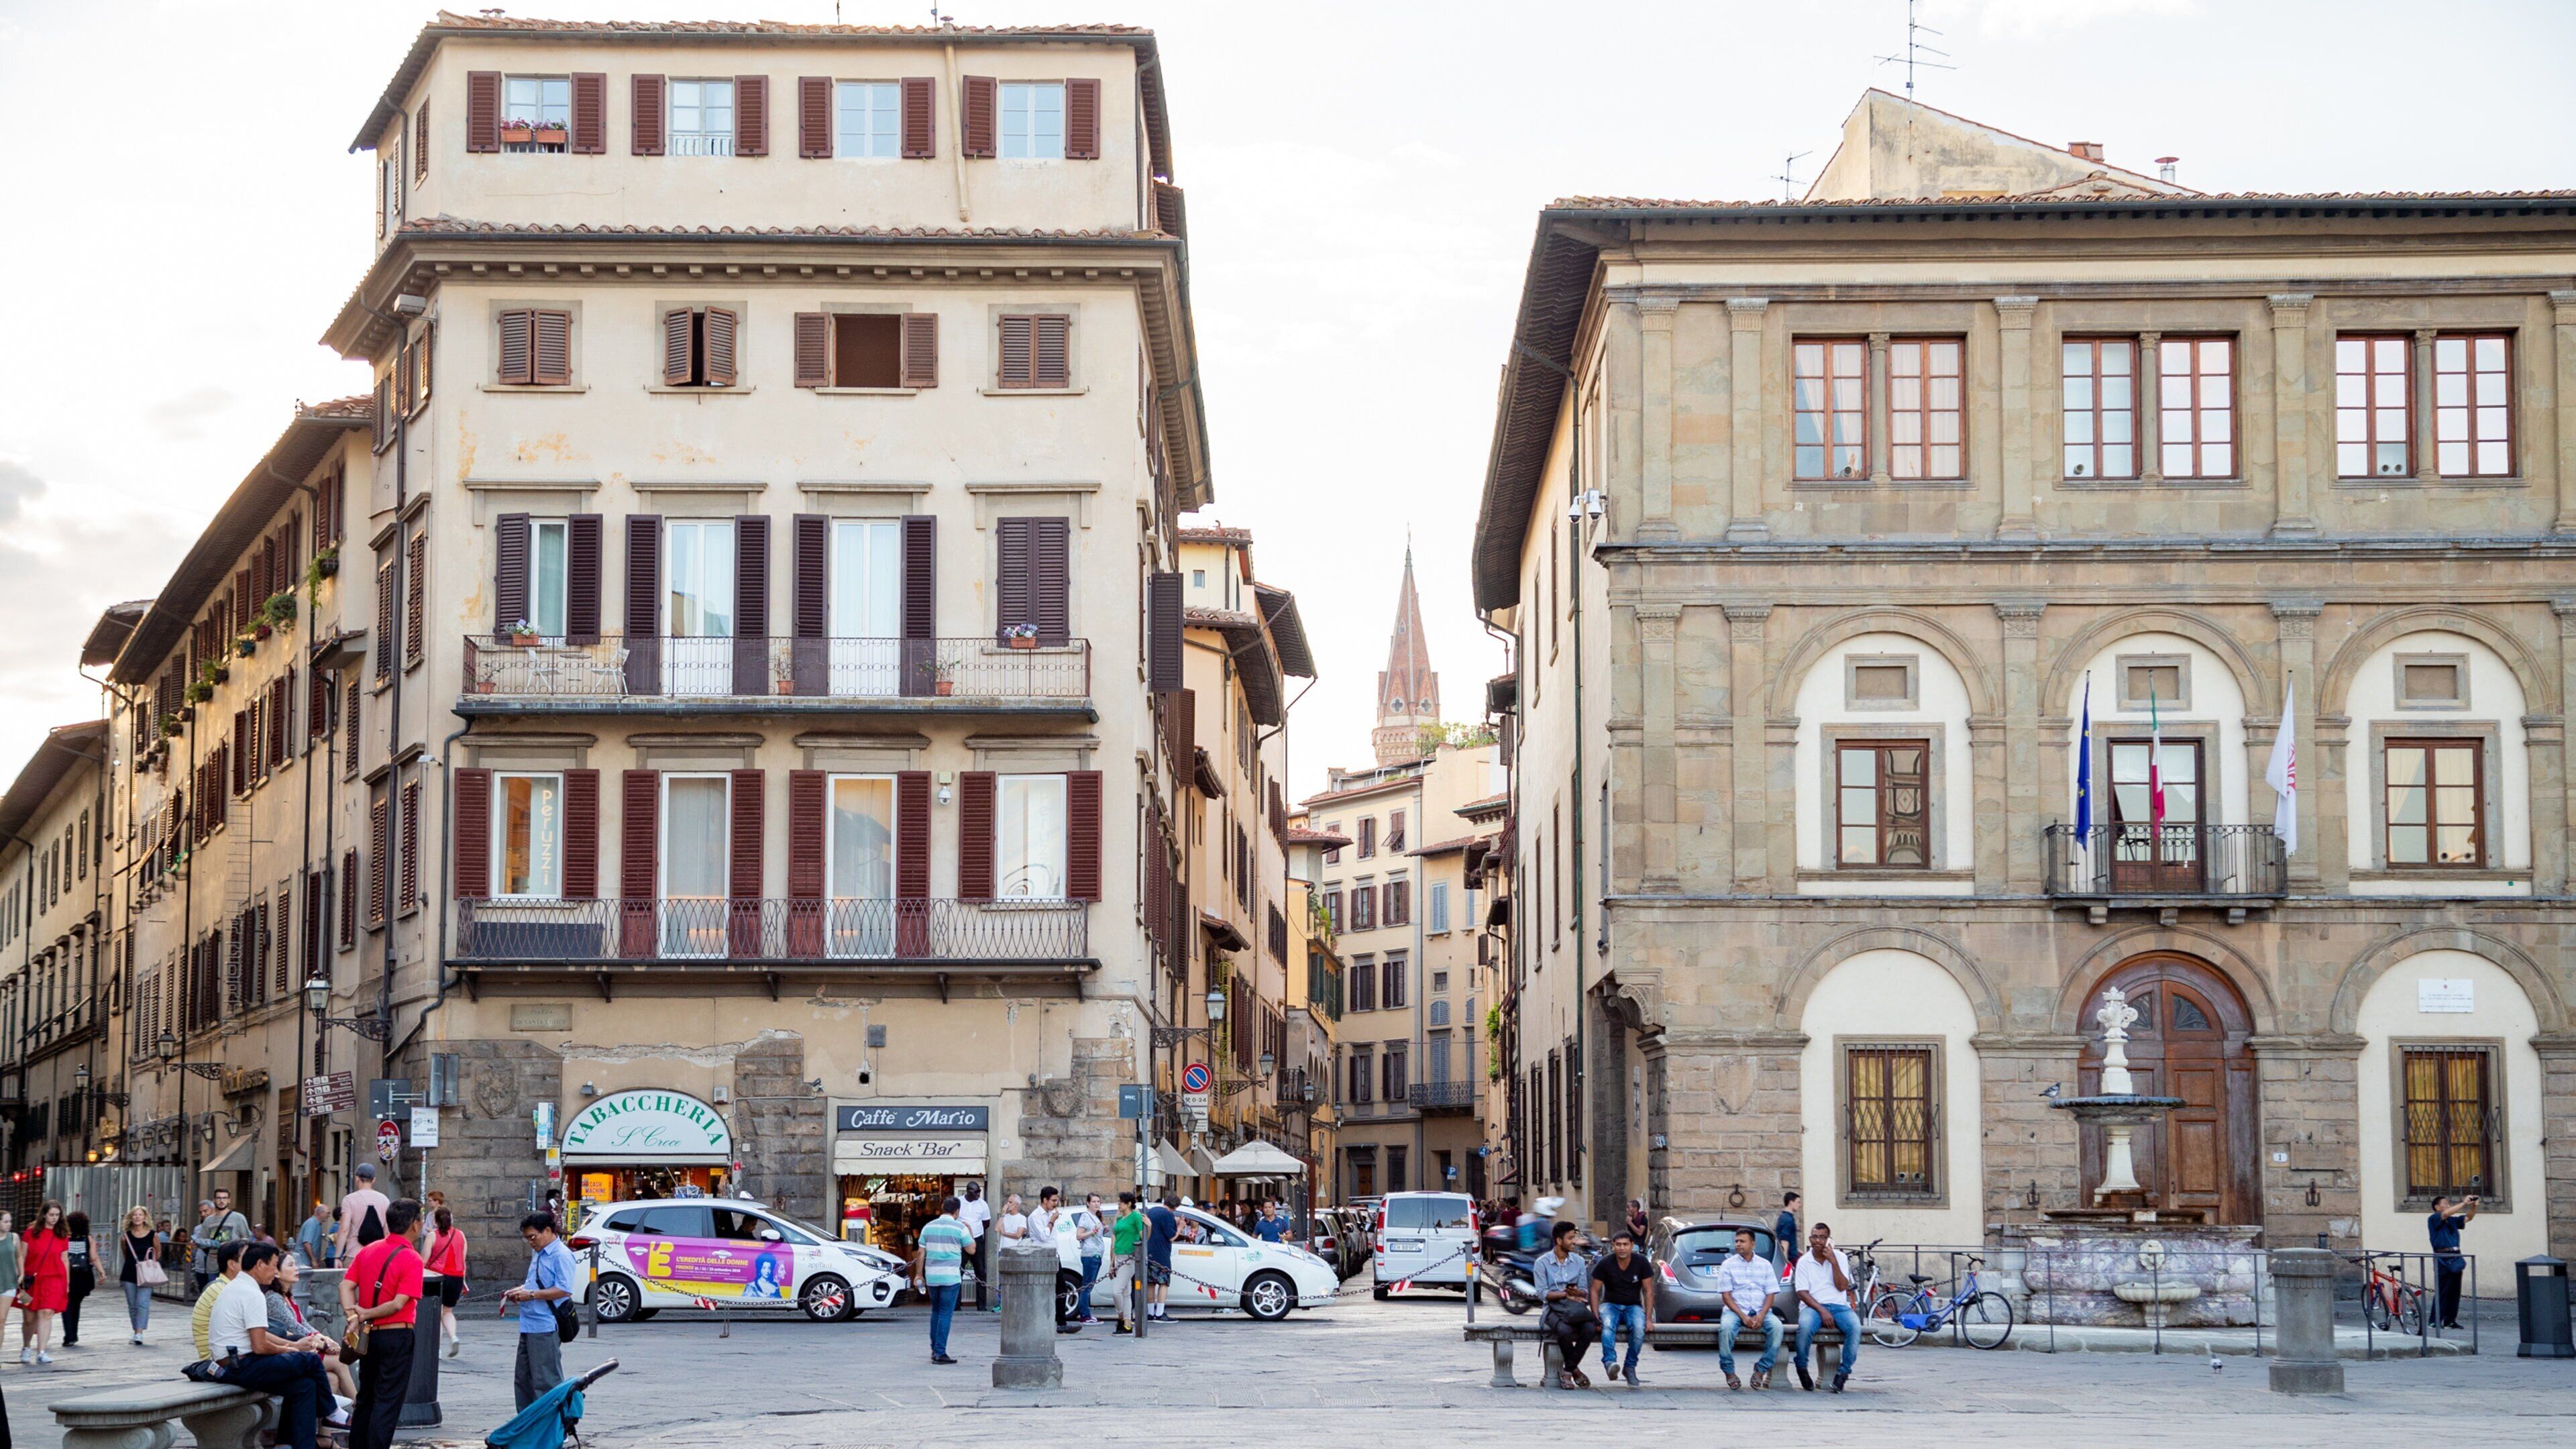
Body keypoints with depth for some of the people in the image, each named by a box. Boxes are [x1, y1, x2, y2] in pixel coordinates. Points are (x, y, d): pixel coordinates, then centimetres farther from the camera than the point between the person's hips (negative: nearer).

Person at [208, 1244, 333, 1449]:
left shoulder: (235, 1287, 17)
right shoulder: (253, 1294, -16)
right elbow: (260, 1346, -20)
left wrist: (292, 1345, 15)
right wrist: (288, 1350, -1)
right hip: (241, 1367, -10)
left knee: (304, 1386, 8)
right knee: (311, 1360, -6)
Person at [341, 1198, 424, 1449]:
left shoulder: (368, 1251, 6)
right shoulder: (411, 1259, -14)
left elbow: (346, 1286, -2)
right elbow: (399, 1304, -21)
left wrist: (352, 1316, -11)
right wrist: (366, 1314, -10)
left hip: (370, 1334, 6)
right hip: (397, 1335, -6)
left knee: (365, 1397, 17)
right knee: (388, 1401, -1)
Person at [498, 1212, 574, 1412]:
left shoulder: (561, 1255, -12)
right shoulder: (538, 1254, 19)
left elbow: (565, 1290, -20)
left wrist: (531, 1295, -19)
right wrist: (519, 1290, 11)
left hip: (546, 1327, -10)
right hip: (529, 1326, 10)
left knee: (547, 1380, -7)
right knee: (523, 1379, 14)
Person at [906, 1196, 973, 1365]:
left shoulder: (928, 1227, 6)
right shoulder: (960, 1228, -5)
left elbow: (920, 1253, 7)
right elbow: (971, 1250, 3)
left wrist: (919, 1274, 13)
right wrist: (970, 1232, 18)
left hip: (931, 1276, 4)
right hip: (951, 1277, -4)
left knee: (936, 1311, 19)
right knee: (945, 1314, -2)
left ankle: (934, 1349, 22)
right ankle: (940, 1352, -6)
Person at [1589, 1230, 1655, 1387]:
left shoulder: (1641, 1262, -3)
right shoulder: (1605, 1264, -5)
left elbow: (1649, 1291, -1)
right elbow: (1595, 1291, -4)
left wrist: (1649, 1318, -11)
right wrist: (1596, 1317, -16)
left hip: (1633, 1306, 1)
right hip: (1610, 1305, -1)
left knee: (1639, 1328, -33)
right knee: (1608, 1327, -36)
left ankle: (1630, 1368, -22)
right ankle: (1610, 1362, -54)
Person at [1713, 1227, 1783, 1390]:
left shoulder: (1765, 1265, 12)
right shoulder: (1728, 1265, 7)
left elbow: (1770, 1294, 7)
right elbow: (1726, 1296, 0)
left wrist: (1761, 1315, -12)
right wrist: (1742, 1316, -15)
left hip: (1761, 1311, 2)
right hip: (1735, 1310, -2)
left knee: (1776, 1326, -30)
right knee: (1726, 1327, -35)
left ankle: (1761, 1369, -15)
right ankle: (1729, 1371, -18)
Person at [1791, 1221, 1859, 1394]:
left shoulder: (1839, 1257, 9)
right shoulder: (1804, 1261, 6)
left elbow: (1842, 1287, -1)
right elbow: (1802, 1293, -2)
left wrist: (1834, 1262, -11)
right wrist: (1822, 1311, -15)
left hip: (1839, 1306, 1)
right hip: (1813, 1306, -1)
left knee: (1855, 1327, -32)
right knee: (1805, 1326, -37)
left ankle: (1843, 1371, -22)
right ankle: (1802, 1369, -14)